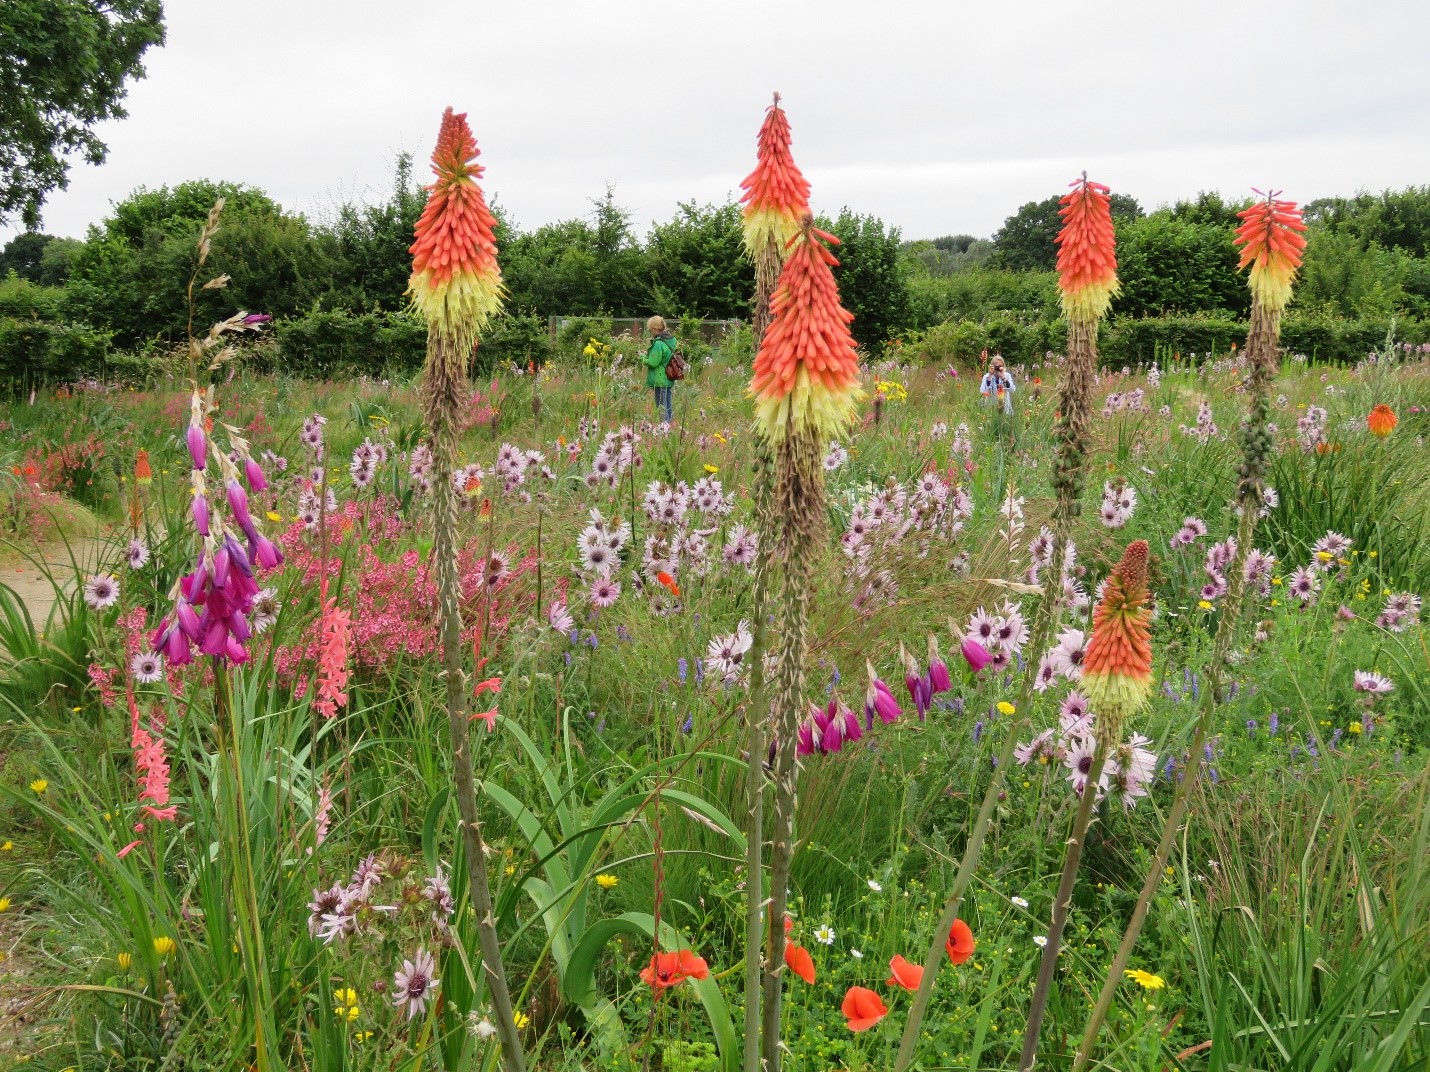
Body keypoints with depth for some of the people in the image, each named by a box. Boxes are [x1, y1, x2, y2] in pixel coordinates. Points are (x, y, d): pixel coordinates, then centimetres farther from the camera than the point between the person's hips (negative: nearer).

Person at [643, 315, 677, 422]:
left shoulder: (658, 343, -19)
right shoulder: (670, 340, 9)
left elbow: (653, 362, -18)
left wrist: (644, 357, 0)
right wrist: (648, 354, 12)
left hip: (660, 380, -9)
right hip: (669, 380, 9)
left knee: (662, 409, -3)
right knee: (668, 408, 15)